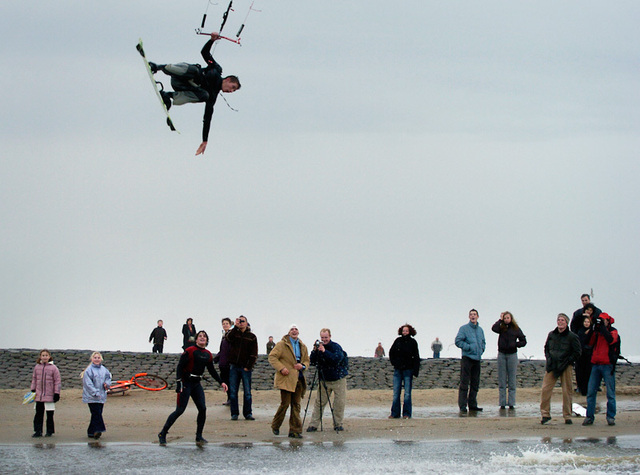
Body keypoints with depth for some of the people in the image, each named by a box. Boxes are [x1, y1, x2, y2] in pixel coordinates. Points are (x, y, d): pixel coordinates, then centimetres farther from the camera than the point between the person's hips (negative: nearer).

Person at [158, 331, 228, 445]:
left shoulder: (208, 354, 10)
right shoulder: (190, 351, -10)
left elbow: (212, 371, 21)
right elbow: (180, 366, -13)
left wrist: (221, 382, 15)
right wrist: (179, 382, -22)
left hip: (197, 384, 6)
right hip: (186, 383, -6)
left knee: (202, 408, -5)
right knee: (180, 410, -9)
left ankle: (199, 436, 6)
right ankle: (162, 434, 1)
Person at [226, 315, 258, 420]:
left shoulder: (251, 337, 5)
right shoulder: (234, 333, 8)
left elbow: (254, 354, 2)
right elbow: (229, 338, -16)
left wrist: (248, 367, -6)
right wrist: (236, 327, -21)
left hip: (245, 368, -1)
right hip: (234, 367, 1)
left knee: (247, 392, -1)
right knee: (233, 392, 1)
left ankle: (248, 413, 6)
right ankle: (234, 413, 7)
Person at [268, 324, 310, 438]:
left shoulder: (302, 346, 16)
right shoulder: (282, 344, -2)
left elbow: (307, 361, 23)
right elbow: (272, 357, -6)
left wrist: (303, 365, 0)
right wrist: (281, 368, -18)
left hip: (298, 379, 5)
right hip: (286, 378, -5)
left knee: (296, 405, 4)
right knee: (285, 403, -6)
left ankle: (295, 430, 7)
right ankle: (275, 426, 14)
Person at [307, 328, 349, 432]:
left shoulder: (336, 347, -11)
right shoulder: (319, 347, 1)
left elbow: (337, 359, -27)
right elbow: (313, 362, -3)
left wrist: (324, 351, -32)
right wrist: (315, 351, -19)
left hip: (338, 379, -3)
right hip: (324, 379, 3)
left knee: (339, 403, -1)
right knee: (319, 402, 0)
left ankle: (338, 424, 12)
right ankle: (313, 425, 3)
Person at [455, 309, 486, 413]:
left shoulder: (480, 330, 16)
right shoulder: (464, 328, -3)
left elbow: (483, 342, 28)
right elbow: (458, 341, -10)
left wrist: (481, 349, 9)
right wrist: (469, 347, -16)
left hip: (477, 359, 7)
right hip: (467, 358, -7)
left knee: (475, 383, 10)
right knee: (464, 383, -9)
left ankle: (472, 404, 18)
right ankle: (462, 406, -11)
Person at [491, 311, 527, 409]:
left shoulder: (516, 329, 3)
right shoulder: (501, 328, 4)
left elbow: (523, 341, 7)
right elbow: (494, 328, -17)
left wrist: (515, 344, -9)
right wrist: (500, 320, -6)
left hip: (512, 354, -1)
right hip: (502, 354, 1)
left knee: (511, 380, 1)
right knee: (502, 380, 1)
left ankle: (511, 403, 3)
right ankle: (502, 403, 4)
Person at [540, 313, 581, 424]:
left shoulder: (572, 337, -2)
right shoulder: (551, 335, 11)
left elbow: (577, 353, -1)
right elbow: (546, 348, 24)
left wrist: (567, 362, -9)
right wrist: (548, 358, 7)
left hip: (565, 367, -3)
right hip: (552, 367, 3)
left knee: (566, 391, -1)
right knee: (545, 389, -7)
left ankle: (567, 416, 8)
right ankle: (545, 414, 0)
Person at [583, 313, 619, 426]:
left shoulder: (613, 331, 3)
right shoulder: (597, 332, 16)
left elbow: (611, 340, -18)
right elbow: (590, 343, 3)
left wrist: (602, 328, -12)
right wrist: (594, 330, -4)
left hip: (608, 365, -4)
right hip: (595, 365, 4)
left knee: (610, 393, -2)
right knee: (591, 392, 0)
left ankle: (611, 417, 3)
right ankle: (589, 417, 3)